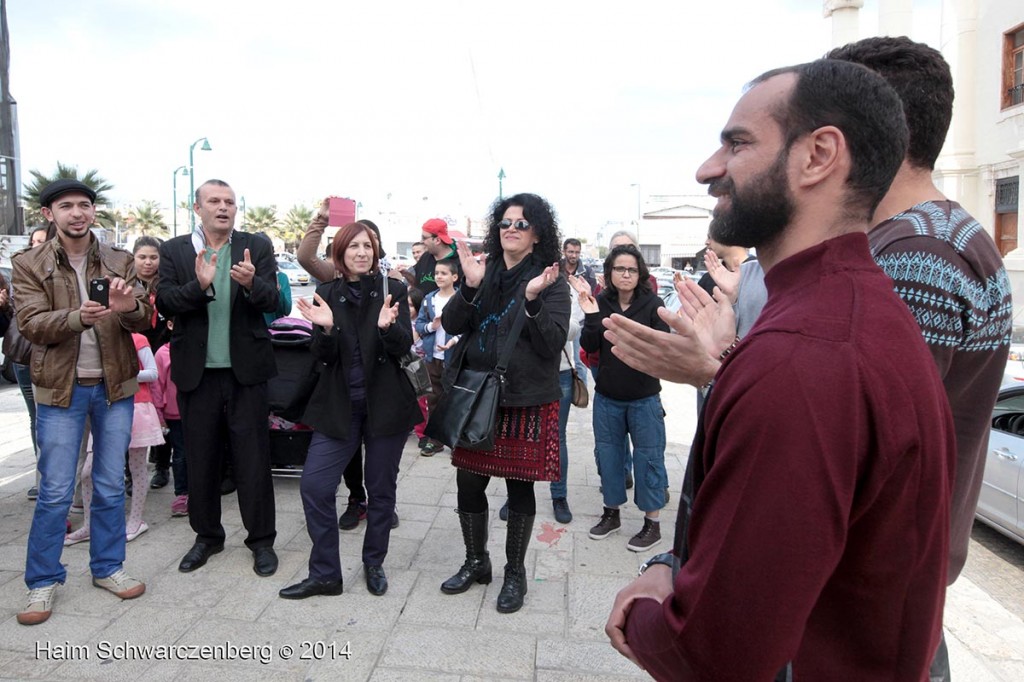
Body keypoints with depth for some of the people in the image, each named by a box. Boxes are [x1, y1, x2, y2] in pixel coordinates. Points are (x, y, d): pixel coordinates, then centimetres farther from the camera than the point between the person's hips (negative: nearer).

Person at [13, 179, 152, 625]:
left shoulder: (119, 262, 4)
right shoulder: (29, 264, 0)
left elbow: (145, 320, -2)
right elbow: (30, 323, -11)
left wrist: (127, 308, -26)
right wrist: (78, 317, -30)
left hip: (115, 386, 2)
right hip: (61, 388, -2)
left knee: (111, 486, 11)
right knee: (55, 492, 3)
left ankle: (107, 567, 26)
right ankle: (43, 581, 20)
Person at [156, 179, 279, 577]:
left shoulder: (256, 248, 2)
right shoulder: (174, 251, 4)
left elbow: (271, 301, -9)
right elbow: (164, 303, -7)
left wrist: (251, 283, -31)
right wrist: (200, 285, -25)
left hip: (245, 369, -1)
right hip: (197, 372, 2)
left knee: (253, 459, 5)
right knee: (201, 459, 14)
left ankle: (262, 540, 19)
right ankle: (207, 535, 32)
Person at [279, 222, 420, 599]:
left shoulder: (393, 290, -2)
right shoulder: (327, 294, 3)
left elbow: (403, 347, -9)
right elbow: (323, 356, -1)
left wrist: (387, 326, -31)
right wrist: (326, 328, -22)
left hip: (385, 404, -1)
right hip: (339, 405, 2)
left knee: (381, 489, 9)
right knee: (314, 485, -5)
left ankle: (374, 564, 29)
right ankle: (324, 574, 11)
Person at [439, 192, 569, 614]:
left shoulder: (551, 282, -4)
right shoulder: (486, 272, 8)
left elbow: (553, 343, -12)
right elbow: (452, 324, 0)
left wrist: (533, 300, -25)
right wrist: (470, 286, -15)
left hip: (527, 401, -4)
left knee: (520, 485, 7)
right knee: (469, 481, 10)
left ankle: (515, 572, 27)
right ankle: (476, 562, 33)